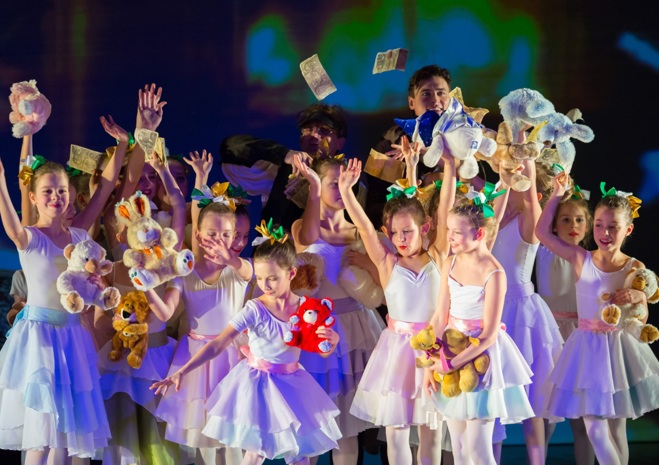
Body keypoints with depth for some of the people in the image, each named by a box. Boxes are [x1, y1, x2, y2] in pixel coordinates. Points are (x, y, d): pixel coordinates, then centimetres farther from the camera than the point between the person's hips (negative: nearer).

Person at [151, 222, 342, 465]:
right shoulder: (255, 310, -17)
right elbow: (217, 345, -22)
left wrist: (331, 339, -19)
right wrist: (182, 372, -31)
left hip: (291, 385, 3)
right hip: (258, 385, -3)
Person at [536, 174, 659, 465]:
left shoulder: (635, 269, -7)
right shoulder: (580, 259, -5)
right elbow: (542, 231, -7)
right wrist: (558, 194, -7)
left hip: (620, 350, 0)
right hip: (587, 349, 1)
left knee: (616, 429, 9)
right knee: (595, 430, -2)